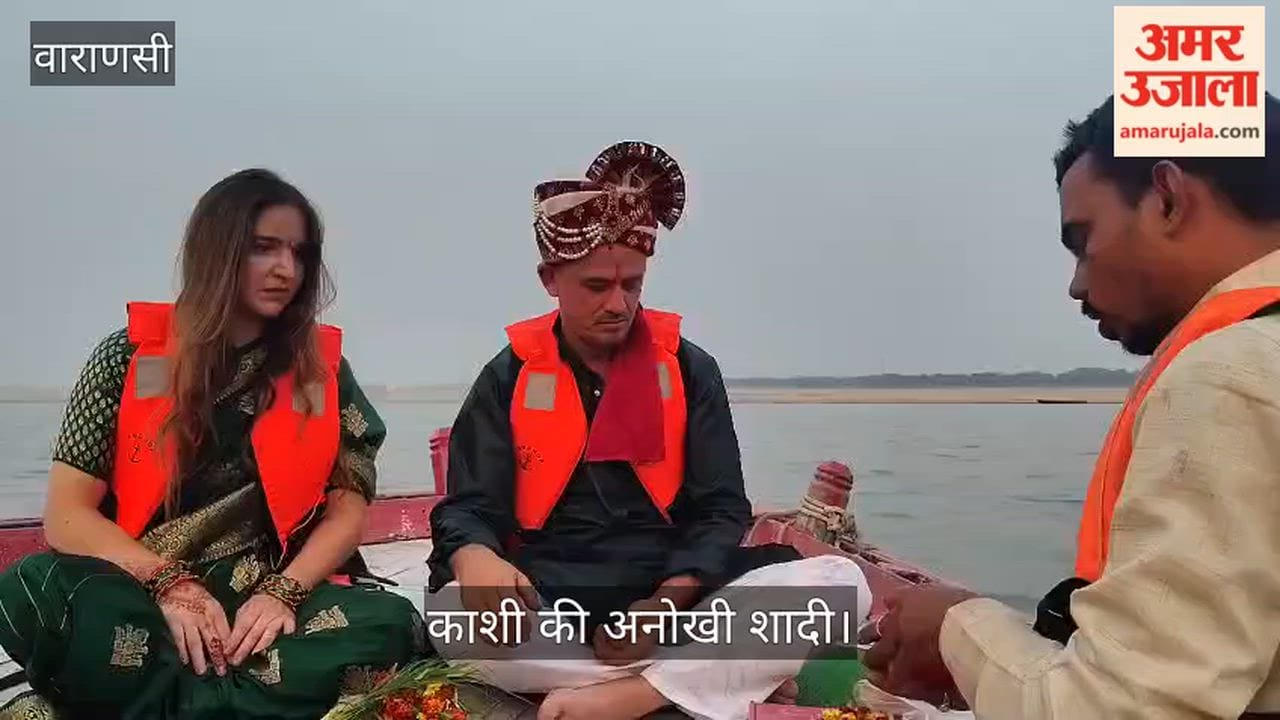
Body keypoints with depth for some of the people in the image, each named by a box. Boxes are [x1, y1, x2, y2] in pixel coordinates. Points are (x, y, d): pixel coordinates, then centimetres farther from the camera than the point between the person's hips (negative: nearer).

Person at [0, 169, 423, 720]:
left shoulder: (323, 369, 5)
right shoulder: (128, 357, 2)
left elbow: (347, 512, 3)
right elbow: (67, 516, -2)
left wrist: (283, 592, -16)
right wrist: (170, 584, -17)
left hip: (268, 603, 1)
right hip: (144, 597, -1)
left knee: (388, 624, -29)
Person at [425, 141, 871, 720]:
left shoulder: (689, 368, 7)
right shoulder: (509, 376, 6)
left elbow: (721, 509, 3)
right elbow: (470, 507, -1)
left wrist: (670, 599, -17)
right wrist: (476, 560, -27)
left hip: (671, 594, 1)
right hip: (552, 602, 0)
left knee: (841, 580, -22)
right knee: (451, 613, -34)